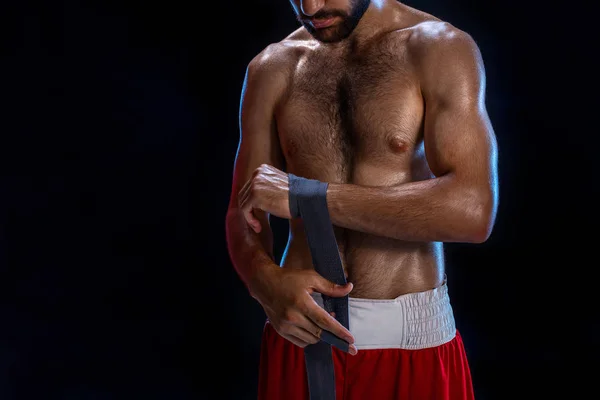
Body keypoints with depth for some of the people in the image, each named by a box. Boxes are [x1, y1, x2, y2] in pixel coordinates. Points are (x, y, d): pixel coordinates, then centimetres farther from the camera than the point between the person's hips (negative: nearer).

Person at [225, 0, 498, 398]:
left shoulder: (440, 48, -9)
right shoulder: (271, 69, 3)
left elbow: (473, 210, -21)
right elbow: (243, 212, 6)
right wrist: (265, 278, -18)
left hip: (411, 338, -3)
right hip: (300, 328, 3)